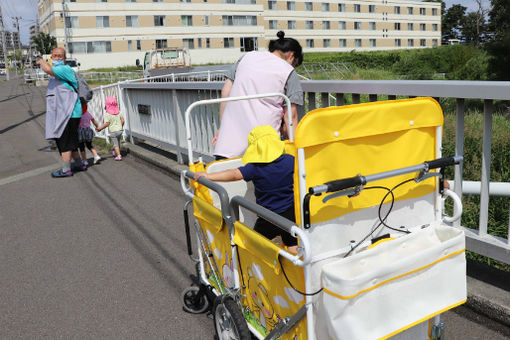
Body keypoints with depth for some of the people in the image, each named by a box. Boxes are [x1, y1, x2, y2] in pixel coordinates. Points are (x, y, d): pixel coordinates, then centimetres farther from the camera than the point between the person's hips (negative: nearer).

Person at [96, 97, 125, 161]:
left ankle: (119, 156, 0)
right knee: (118, 142, 23)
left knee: (115, 144, 4)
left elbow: (107, 124, -18)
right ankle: (115, 152, 38)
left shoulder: (107, 115, -14)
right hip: (120, 130, 5)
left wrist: (100, 128, -9)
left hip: (113, 131, -5)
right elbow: (122, 120, 3)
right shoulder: (118, 112, 3)